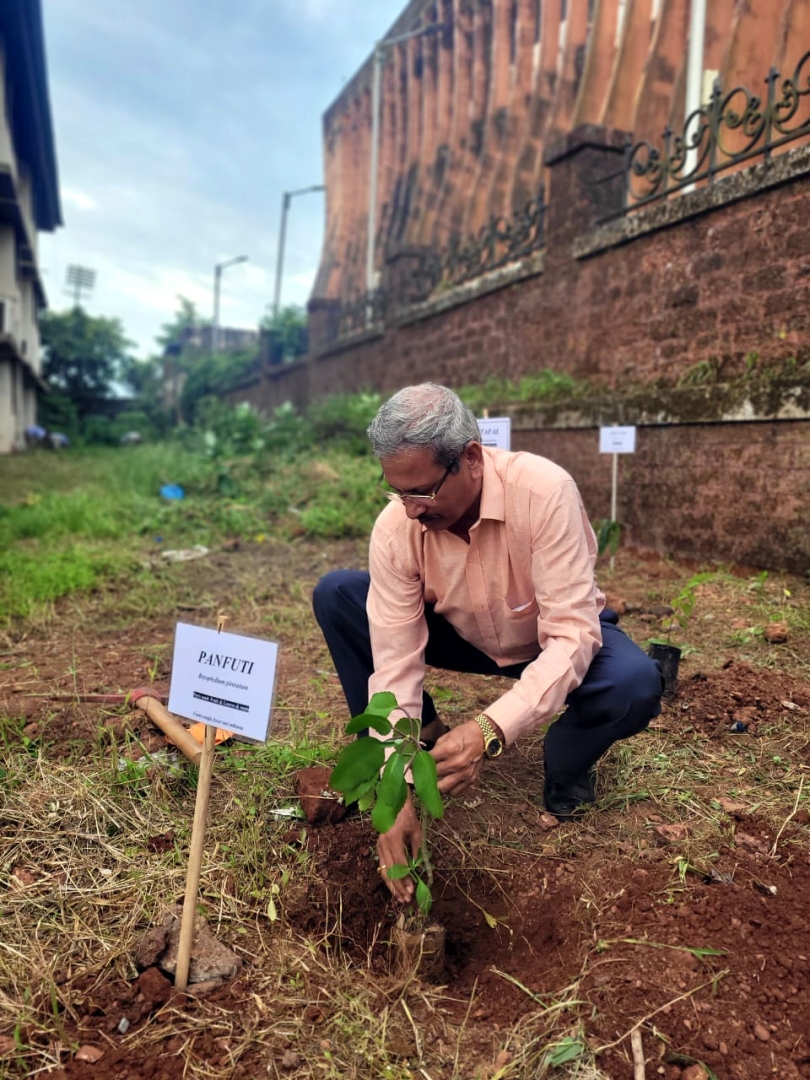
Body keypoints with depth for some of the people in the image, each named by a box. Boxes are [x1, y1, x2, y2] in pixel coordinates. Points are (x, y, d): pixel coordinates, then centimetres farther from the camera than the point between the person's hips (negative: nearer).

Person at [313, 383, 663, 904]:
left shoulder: (544, 492, -34)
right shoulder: (394, 527, -25)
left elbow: (572, 635, -36)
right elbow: (395, 662, -24)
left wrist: (491, 730, -49)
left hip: (557, 637, -2)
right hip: (464, 635, 3)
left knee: (635, 684, -36)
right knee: (335, 595, -16)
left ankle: (567, 766, 0)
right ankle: (421, 736, 2)